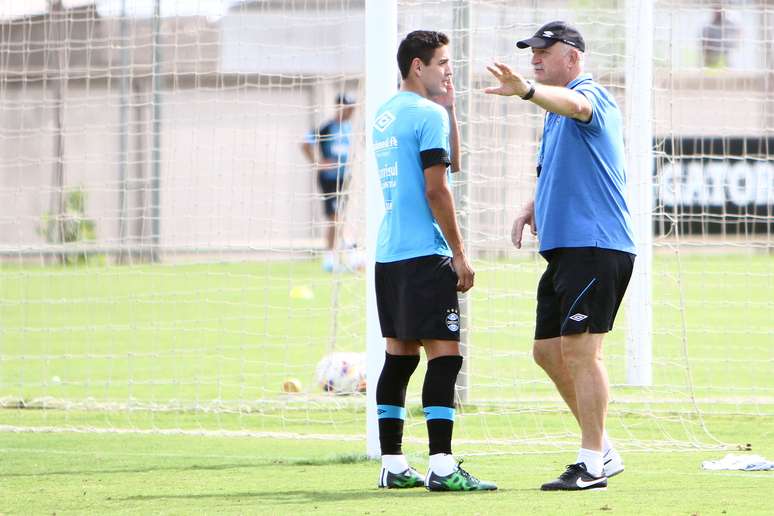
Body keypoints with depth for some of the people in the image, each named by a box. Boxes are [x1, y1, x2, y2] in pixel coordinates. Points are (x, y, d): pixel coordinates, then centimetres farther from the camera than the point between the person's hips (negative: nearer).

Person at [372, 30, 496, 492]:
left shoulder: (385, 115, 17)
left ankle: (393, 464, 11)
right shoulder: (428, 114, -10)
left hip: (389, 255, 9)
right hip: (426, 256, -9)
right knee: (445, 355, -10)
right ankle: (441, 467, -17)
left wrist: (449, 107, 18)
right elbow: (436, 190, -15)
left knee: (399, 356, 11)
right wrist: (460, 255, -11)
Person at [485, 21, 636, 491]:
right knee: (549, 350, 11)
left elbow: (574, 104, -35)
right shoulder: (557, 111, 22)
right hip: (564, 249, 10)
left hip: (596, 247, -10)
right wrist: (534, 206, 15)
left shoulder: (590, 95, -9)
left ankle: (593, 464, -10)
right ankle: (603, 450, 18)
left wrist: (527, 90, -55)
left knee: (579, 349, -13)